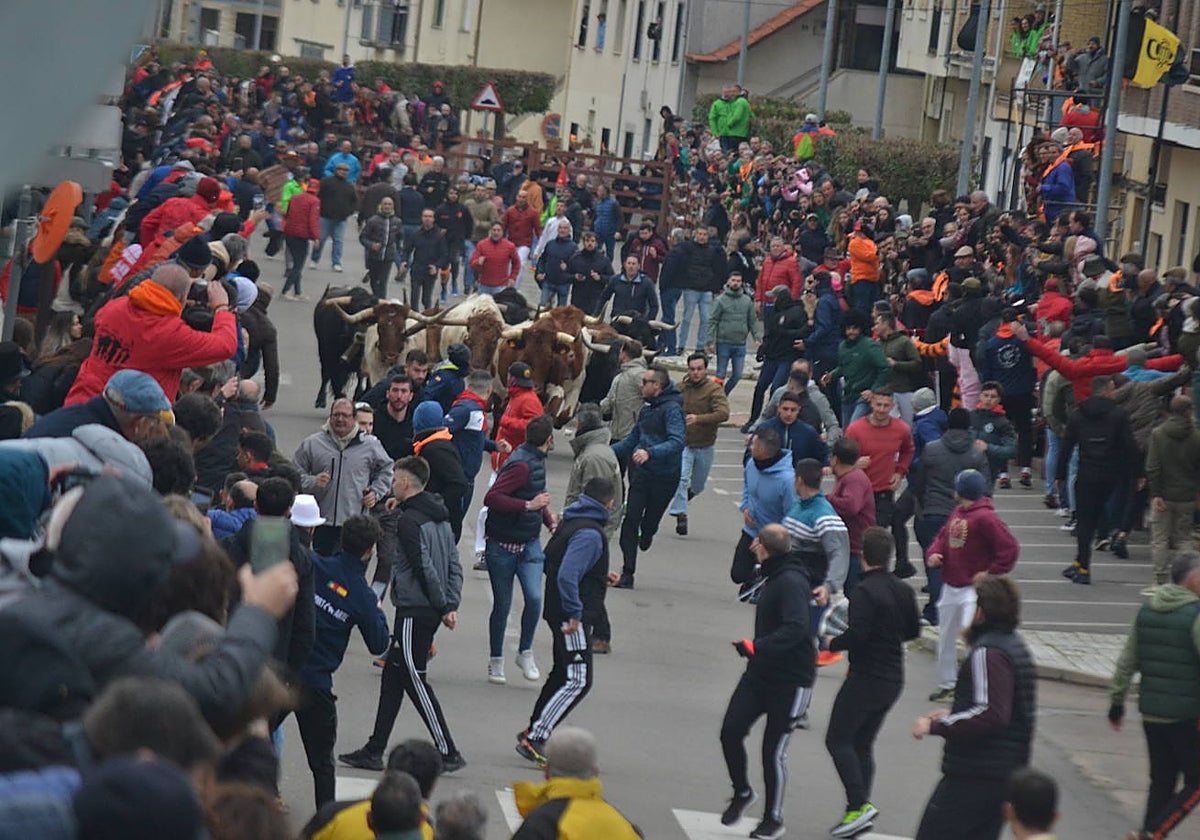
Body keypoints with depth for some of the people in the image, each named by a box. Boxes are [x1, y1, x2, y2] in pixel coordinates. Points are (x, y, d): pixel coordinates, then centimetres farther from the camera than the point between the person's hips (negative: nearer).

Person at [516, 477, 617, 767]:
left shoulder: (571, 524, 11)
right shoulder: (590, 534, -19)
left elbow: (550, 562, 20)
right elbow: (567, 575, -29)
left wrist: (600, 577, 19)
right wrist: (574, 614, -24)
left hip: (558, 611, 10)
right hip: (571, 616, -10)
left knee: (563, 674, 21)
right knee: (578, 681, -9)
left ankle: (534, 730, 28)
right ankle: (534, 739, -12)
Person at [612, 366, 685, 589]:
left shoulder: (672, 409, -15)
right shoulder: (647, 407, 12)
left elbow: (677, 442, -27)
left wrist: (650, 453, -39)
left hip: (664, 476, -6)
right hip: (641, 472, 6)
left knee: (650, 521, 7)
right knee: (630, 520, -5)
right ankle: (627, 573, -3)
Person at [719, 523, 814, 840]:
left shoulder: (791, 582, -21)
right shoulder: (773, 577, 10)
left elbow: (796, 628, -35)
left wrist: (757, 647, -40)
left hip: (790, 680, -8)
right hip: (760, 672, 8)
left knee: (773, 750, 0)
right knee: (731, 731, -1)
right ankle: (742, 792, 23)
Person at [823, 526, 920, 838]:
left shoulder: (864, 592, -17)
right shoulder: (903, 590, 8)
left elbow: (856, 634, -25)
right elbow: (913, 631, 17)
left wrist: (833, 644, -7)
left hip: (865, 679, -8)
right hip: (893, 679, 8)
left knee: (838, 739, -2)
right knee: (862, 743, 14)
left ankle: (859, 804, -14)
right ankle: (858, 812, 11)